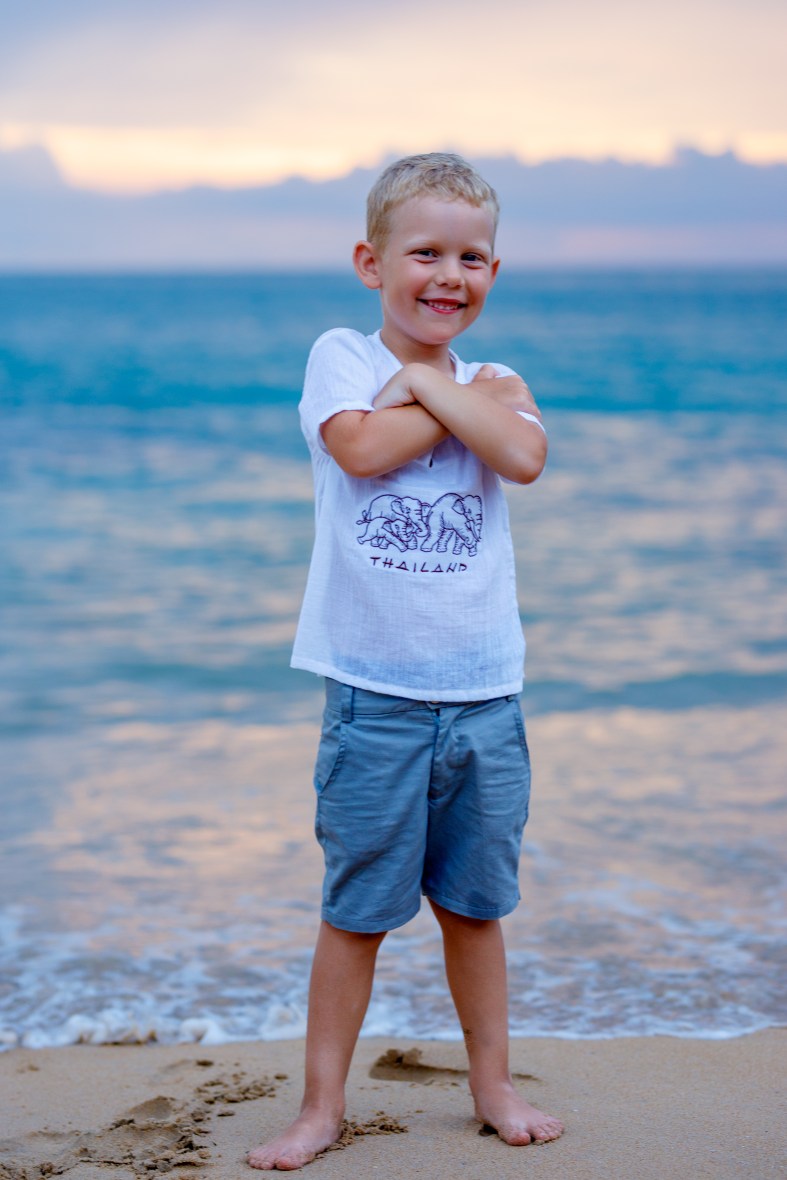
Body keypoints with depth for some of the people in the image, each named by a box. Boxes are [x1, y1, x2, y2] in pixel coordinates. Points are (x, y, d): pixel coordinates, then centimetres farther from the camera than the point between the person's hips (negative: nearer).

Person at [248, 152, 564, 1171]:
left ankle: (493, 1085, 29)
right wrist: (463, 398, -10)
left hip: (483, 693, 3)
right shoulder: (341, 356, 0)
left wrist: (426, 380, -10)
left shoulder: (495, 382, 9)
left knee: (475, 903, 14)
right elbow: (361, 448, -21)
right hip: (374, 692, -3)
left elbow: (524, 457, -14)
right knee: (357, 909, 3)